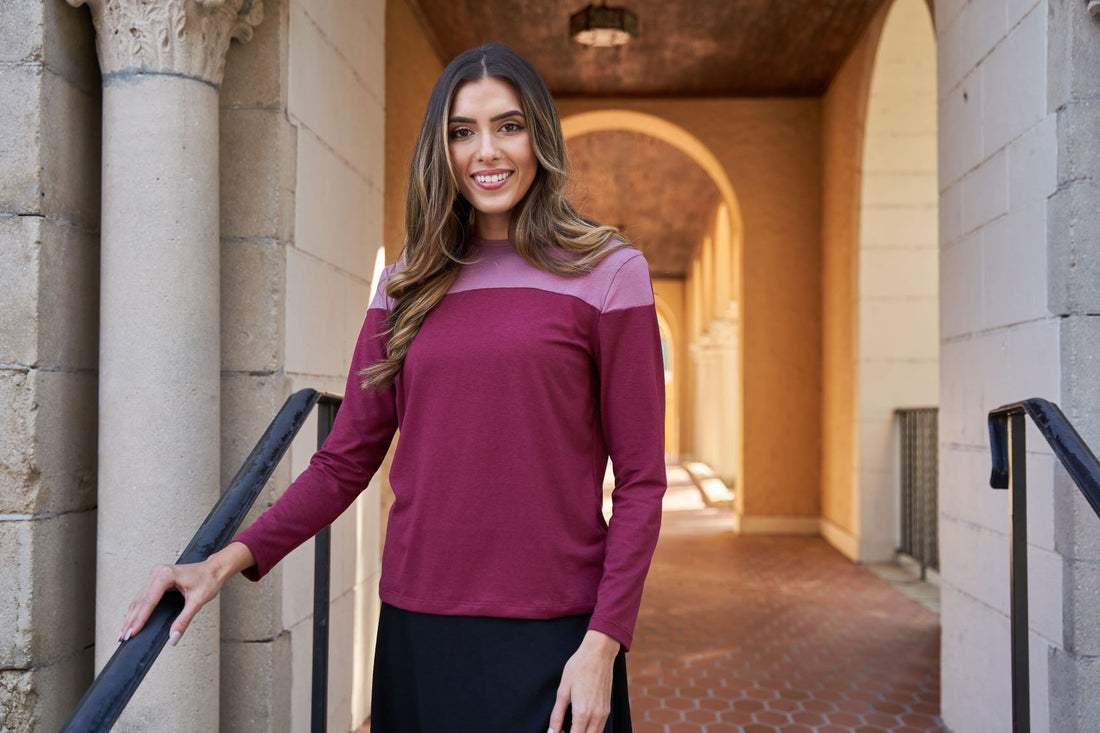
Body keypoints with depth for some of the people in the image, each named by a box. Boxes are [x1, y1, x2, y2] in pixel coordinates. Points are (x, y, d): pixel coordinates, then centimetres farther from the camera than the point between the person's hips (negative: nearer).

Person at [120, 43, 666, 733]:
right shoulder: (409, 286, 8)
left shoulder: (608, 272, -3)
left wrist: (603, 644, -12)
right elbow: (345, 461, 6)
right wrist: (229, 560, -7)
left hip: (549, 639, -3)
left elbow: (640, 480, -4)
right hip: (417, 630, 3)